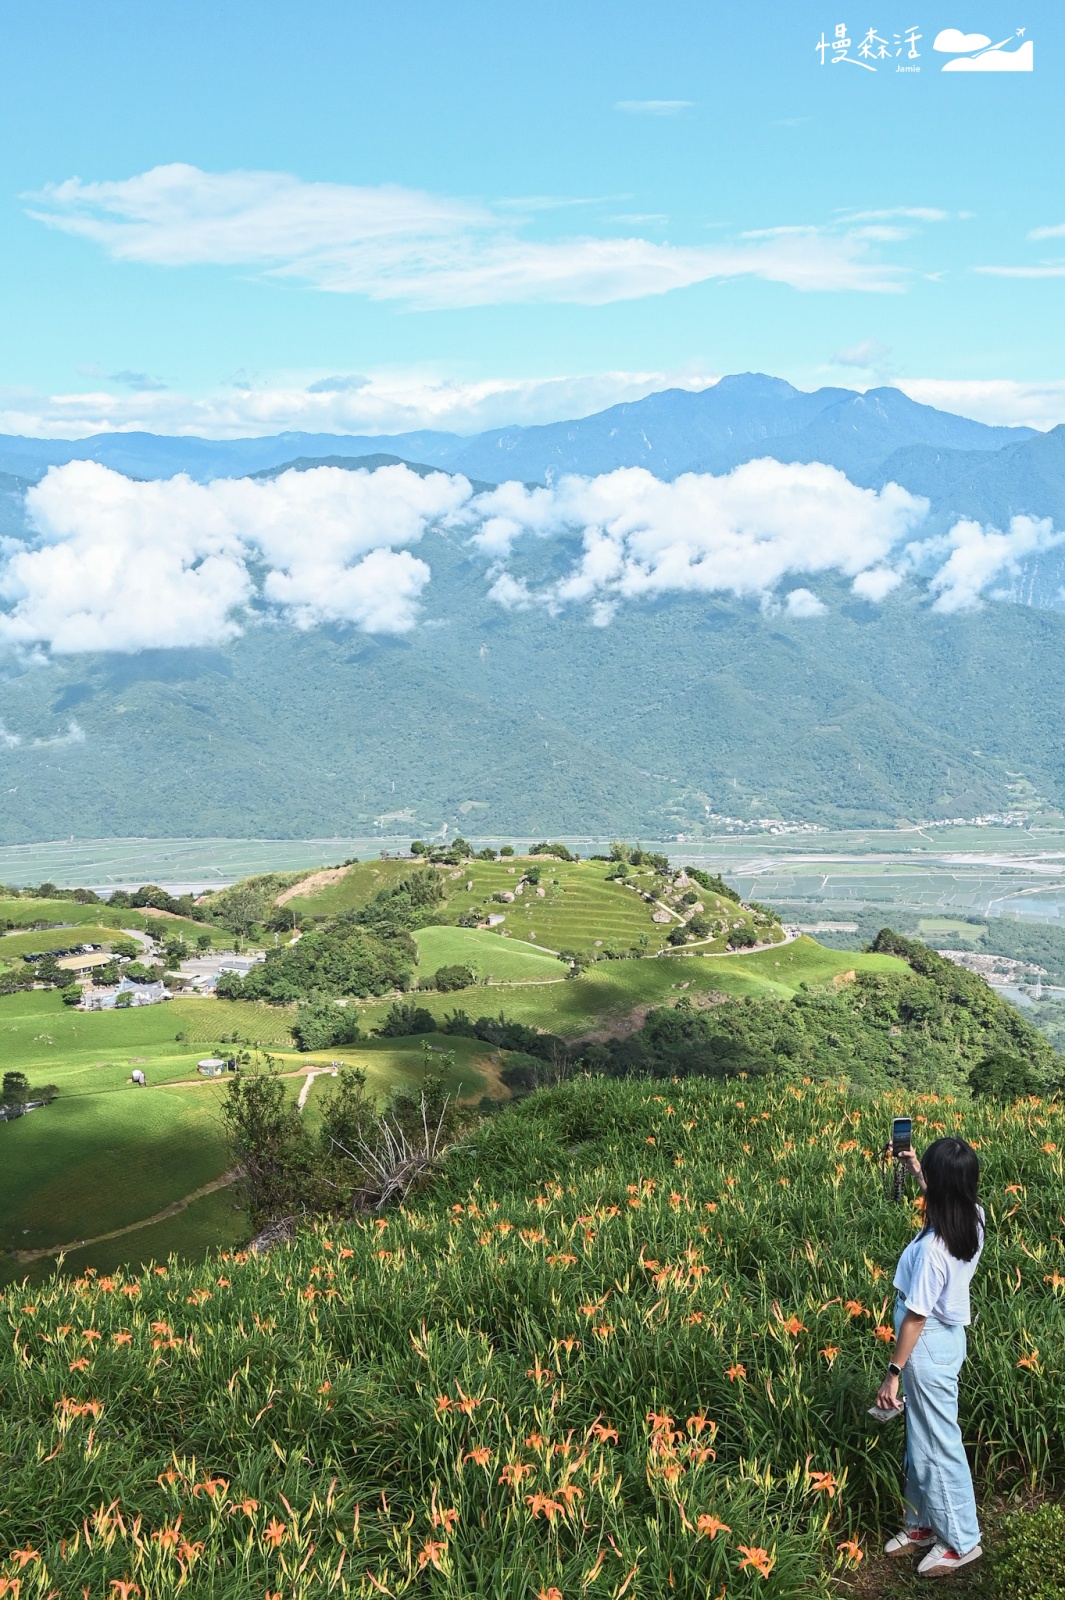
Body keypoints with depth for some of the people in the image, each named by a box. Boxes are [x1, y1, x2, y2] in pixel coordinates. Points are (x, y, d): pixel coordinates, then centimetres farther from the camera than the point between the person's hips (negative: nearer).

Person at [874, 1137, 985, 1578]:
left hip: (929, 1345, -9)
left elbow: (916, 1316, -24)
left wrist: (894, 1372, -15)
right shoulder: (973, 1218, -9)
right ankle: (925, 1523, 38)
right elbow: (946, 1201, 19)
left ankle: (961, 1540, 25)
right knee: (921, 1439, 23)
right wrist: (917, 1172, 23)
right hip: (946, 1334, 9)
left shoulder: (932, 1247, -32)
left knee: (937, 1444, 9)